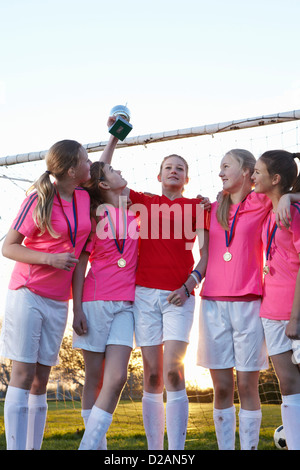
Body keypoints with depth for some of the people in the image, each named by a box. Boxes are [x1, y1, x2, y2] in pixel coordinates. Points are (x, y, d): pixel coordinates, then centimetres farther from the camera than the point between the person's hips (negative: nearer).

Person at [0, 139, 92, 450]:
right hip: (28, 295, -6)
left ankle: (34, 447, 9)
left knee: (41, 380, 6)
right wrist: (49, 258, -21)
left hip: (58, 301, 6)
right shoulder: (39, 199, -10)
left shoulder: (84, 197, 6)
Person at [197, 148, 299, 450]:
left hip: (248, 303, -3)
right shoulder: (214, 209, 15)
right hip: (213, 303, 3)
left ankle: (249, 447, 5)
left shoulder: (261, 202, 4)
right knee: (222, 387, 3)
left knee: (247, 385, -2)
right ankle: (224, 448, 9)